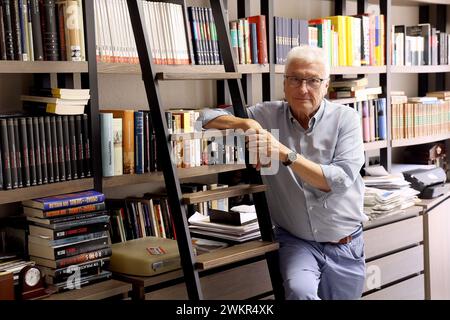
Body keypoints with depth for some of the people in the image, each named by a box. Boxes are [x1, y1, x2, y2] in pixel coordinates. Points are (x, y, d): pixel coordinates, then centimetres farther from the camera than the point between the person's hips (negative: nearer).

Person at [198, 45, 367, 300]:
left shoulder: (345, 118, -7)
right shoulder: (268, 114, -2)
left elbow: (341, 180, -19)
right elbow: (208, 118, -1)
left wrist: (286, 154, -28)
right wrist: (245, 123, -21)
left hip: (344, 246, 1)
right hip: (296, 241, -1)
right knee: (300, 291, -29)